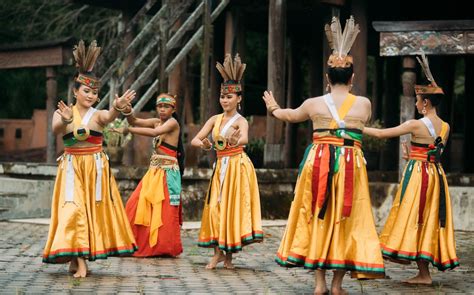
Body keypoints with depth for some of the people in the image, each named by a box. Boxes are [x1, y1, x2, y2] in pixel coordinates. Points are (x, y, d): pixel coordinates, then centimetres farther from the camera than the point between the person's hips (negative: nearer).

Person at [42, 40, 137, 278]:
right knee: (73, 210, -10)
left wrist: (117, 107, -48)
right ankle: (79, 260, -13)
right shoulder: (62, 113, 2)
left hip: (95, 167, 1)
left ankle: (78, 258, 10)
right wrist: (66, 120, -43)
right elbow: (55, 129, -19)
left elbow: (109, 117, -24)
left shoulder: (98, 114, 0)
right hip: (71, 167, -1)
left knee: (94, 210, 0)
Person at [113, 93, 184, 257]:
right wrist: (128, 110, -15)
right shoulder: (156, 121, 13)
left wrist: (128, 130, -25)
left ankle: (165, 248, 5)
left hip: (168, 172, -7)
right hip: (154, 170, 7)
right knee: (138, 205, 2)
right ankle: (145, 246, 10)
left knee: (164, 211, -6)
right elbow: (134, 121, 5)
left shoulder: (172, 122, -9)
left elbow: (154, 133, -25)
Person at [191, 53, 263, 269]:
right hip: (220, 167, 5)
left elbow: (245, 139, -32)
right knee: (215, 207, 1)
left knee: (233, 208, -3)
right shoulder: (215, 119, 7)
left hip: (238, 167, -5)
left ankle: (229, 254, 8)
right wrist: (204, 145, -22)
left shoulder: (240, 121, -10)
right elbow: (195, 140, 2)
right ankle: (218, 251, 12)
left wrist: (236, 141, -56)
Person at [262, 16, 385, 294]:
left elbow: (290, 115, 22)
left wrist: (274, 108, 44)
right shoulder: (364, 104, 0)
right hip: (351, 164, -1)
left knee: (318, 217, 10)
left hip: (318, 163, 1)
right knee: (346, 219, 6)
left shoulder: (314, 103, 1)